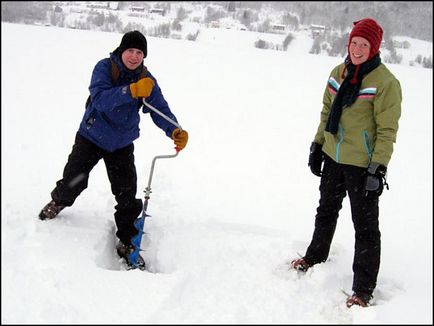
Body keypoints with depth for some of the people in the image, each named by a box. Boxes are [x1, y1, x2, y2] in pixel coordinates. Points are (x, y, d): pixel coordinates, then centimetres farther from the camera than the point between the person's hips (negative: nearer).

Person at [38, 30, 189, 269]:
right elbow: (100, 99, -34)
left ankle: (126, 242, 16)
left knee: (127, 195, -1)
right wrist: (131, 91, -48)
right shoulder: (104, 68, -19)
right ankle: (58, 202, 42)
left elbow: (160, 109, -18)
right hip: (91, 137, -2)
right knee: (73, 183, 5)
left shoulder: (147, 80, -10)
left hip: (122, 145, 2)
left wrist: (175, 131, -38)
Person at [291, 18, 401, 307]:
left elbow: (387, 130, -17)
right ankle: (315, 258, 47)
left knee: (365, 226, 2)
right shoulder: (339, 72, 3)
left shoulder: (385, 82, -17)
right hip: (333, 158, 7)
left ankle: (364, 289, 11)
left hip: (362, 165, -7)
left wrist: (378, 168, -19)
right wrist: (318, 145, 14)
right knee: (326, 211, 25)